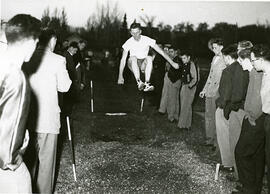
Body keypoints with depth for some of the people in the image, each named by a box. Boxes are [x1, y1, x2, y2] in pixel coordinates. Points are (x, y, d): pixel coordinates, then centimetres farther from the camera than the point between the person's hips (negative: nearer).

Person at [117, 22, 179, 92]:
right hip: (133, 65, 0)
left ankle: (147, 84, -41)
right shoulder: (128, 43, -9)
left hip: (143, 65, 1)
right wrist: (120, 76, -14)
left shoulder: (147, 40, -10)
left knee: (149, 58, -31)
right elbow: (123, 59, -9)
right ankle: (139, 82, -44)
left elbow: (161, 51, -10)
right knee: (133, 58, -33)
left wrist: (172, 63, -15)